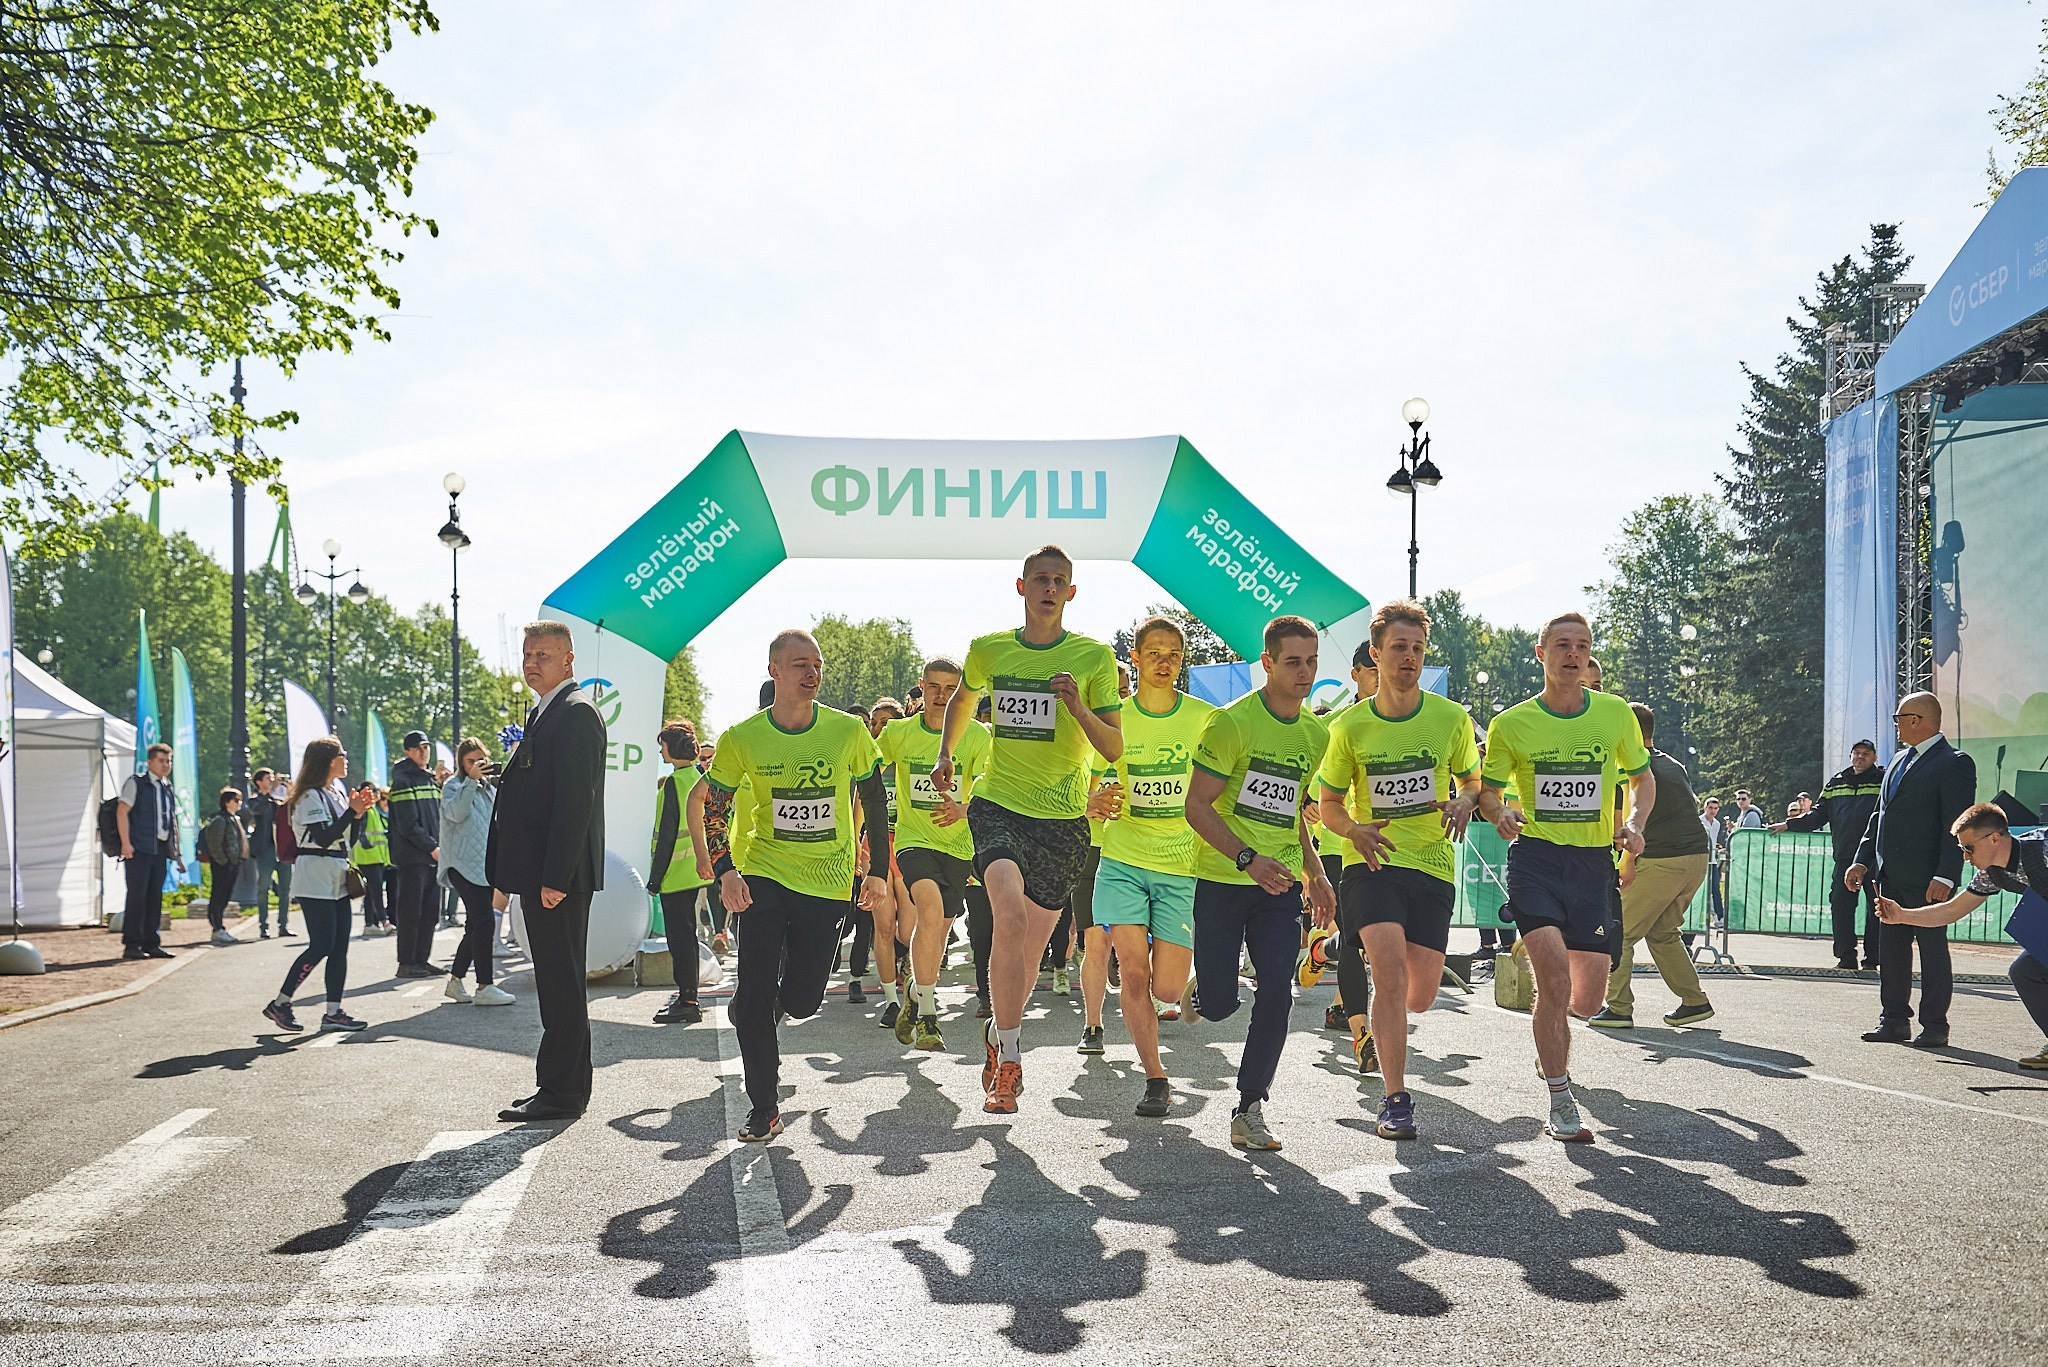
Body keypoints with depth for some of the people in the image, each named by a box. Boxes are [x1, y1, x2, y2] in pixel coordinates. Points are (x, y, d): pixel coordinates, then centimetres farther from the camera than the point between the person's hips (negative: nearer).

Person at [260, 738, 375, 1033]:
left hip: (338, 878, 9)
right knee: (321, 945, -9)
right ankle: (279, 1004, 2)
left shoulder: (339, 791, 15)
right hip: (315, 878, -8)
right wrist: (352, 811, -19)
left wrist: (359, 813, 1)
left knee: (339, 947, 3)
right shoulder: (310, 796, -10)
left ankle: (333, 1013, 5)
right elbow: (324, 837, -20)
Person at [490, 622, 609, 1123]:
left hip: (560, 875, -10)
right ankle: (561, 1086, 22)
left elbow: (576, 801, -20)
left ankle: (562, 1092, 2)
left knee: (561, 986, -4)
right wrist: (511, 876, 18)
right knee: (555, 985, 15)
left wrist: (555, 877, -23)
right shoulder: (543, 713, 19)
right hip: (540, 874, 11)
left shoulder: (576, 713, -13)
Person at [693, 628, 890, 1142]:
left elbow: (874, 801, 5)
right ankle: (763, 1109, 10)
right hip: (765, 876, 0)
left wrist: (878, 870, 4)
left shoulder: (848, 730, -8)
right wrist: (725, 872, -8)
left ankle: (751, 1008, 42)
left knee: (802, 1000, 5)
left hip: (827, 882, 1)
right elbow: (712, 805, 4)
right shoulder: (742, 739, -8)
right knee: (755, 993, -7)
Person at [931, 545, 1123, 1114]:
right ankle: (1010, 1060, -13)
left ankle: (999, 1034, 36)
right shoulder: (988, 650, 5)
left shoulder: (1094, 656, -2)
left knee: (1032, 946, 8)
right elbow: (963, 700, 28)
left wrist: (1079, 710, -19)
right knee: (1009, 918, -24)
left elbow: (1115, 750, -2)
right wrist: (945, 753, 14)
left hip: (1062, 817, 0)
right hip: (997, 805, 0)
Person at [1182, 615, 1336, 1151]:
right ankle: (1197, 996, 37)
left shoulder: (1316, 733, 9)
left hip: (1280, 885, 4)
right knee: (1219, 1003, -2)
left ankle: (1250, 1108, 3)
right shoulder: (1231, 722, -11)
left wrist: (1314, 875, 15)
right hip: (1222, 880, -4)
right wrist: (1248, 859, -23)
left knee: (1276, 992, -9)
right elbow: (1197, 806, -12)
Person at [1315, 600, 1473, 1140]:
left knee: (1420, 996, 4)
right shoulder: (1350, 725, 0)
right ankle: (1396, 1099, -9)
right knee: (1391, 974, -20)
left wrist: (1463, 803, -8)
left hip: (1433, 866, 2)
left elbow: (1472, 782, 15)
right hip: (1372, 861, -2)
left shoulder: (1452, 719, 1)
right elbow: (1329, 804, 8)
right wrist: (1354, 830, -13)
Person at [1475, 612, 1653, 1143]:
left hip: (1594, 861, 2)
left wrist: (1634, 822, -2)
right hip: (1535, 859, -2)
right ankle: (1561, 1105, 1)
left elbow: (1642, 779, 18)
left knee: (1587, 1000, 2)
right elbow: (1486, 792, 9)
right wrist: (1500, 814, -14)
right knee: (1556, 985, -16)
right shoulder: (1511, 725, -1)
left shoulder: (1616, 714, 4)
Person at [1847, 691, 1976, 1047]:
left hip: (1926, 879, -8)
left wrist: (1945, 876, -20)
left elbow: (1957, 826, -15)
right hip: (1890, 876, 8)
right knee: (1891, 949, 10)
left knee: (1932, 948, 1)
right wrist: (1863, 860, 13)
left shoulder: (1953, 763, -9)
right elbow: (1879, 815, 20)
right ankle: (1894, 1021, 18)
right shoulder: (1898, 760, 17)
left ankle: (1934, 1025, 9)